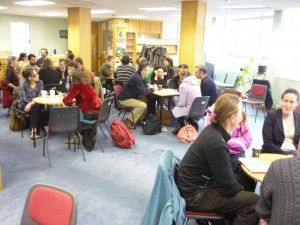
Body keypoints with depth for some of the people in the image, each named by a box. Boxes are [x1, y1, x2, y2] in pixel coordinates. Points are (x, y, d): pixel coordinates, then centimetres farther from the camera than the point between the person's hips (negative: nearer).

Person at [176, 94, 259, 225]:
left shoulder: (213, 129, -1)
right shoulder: (216, 144, -28)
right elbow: (228, 187, -19)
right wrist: (239, 188, 0)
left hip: (193, 185, 9)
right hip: (195, 195, -9)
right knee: (254, 202, -11)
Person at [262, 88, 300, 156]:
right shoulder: (271, 116, -2)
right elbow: (267, 142, -7)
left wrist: (294, 153, -13)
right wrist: (283, 153, -16)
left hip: (294, 154, 3)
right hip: (273, 154, -2)